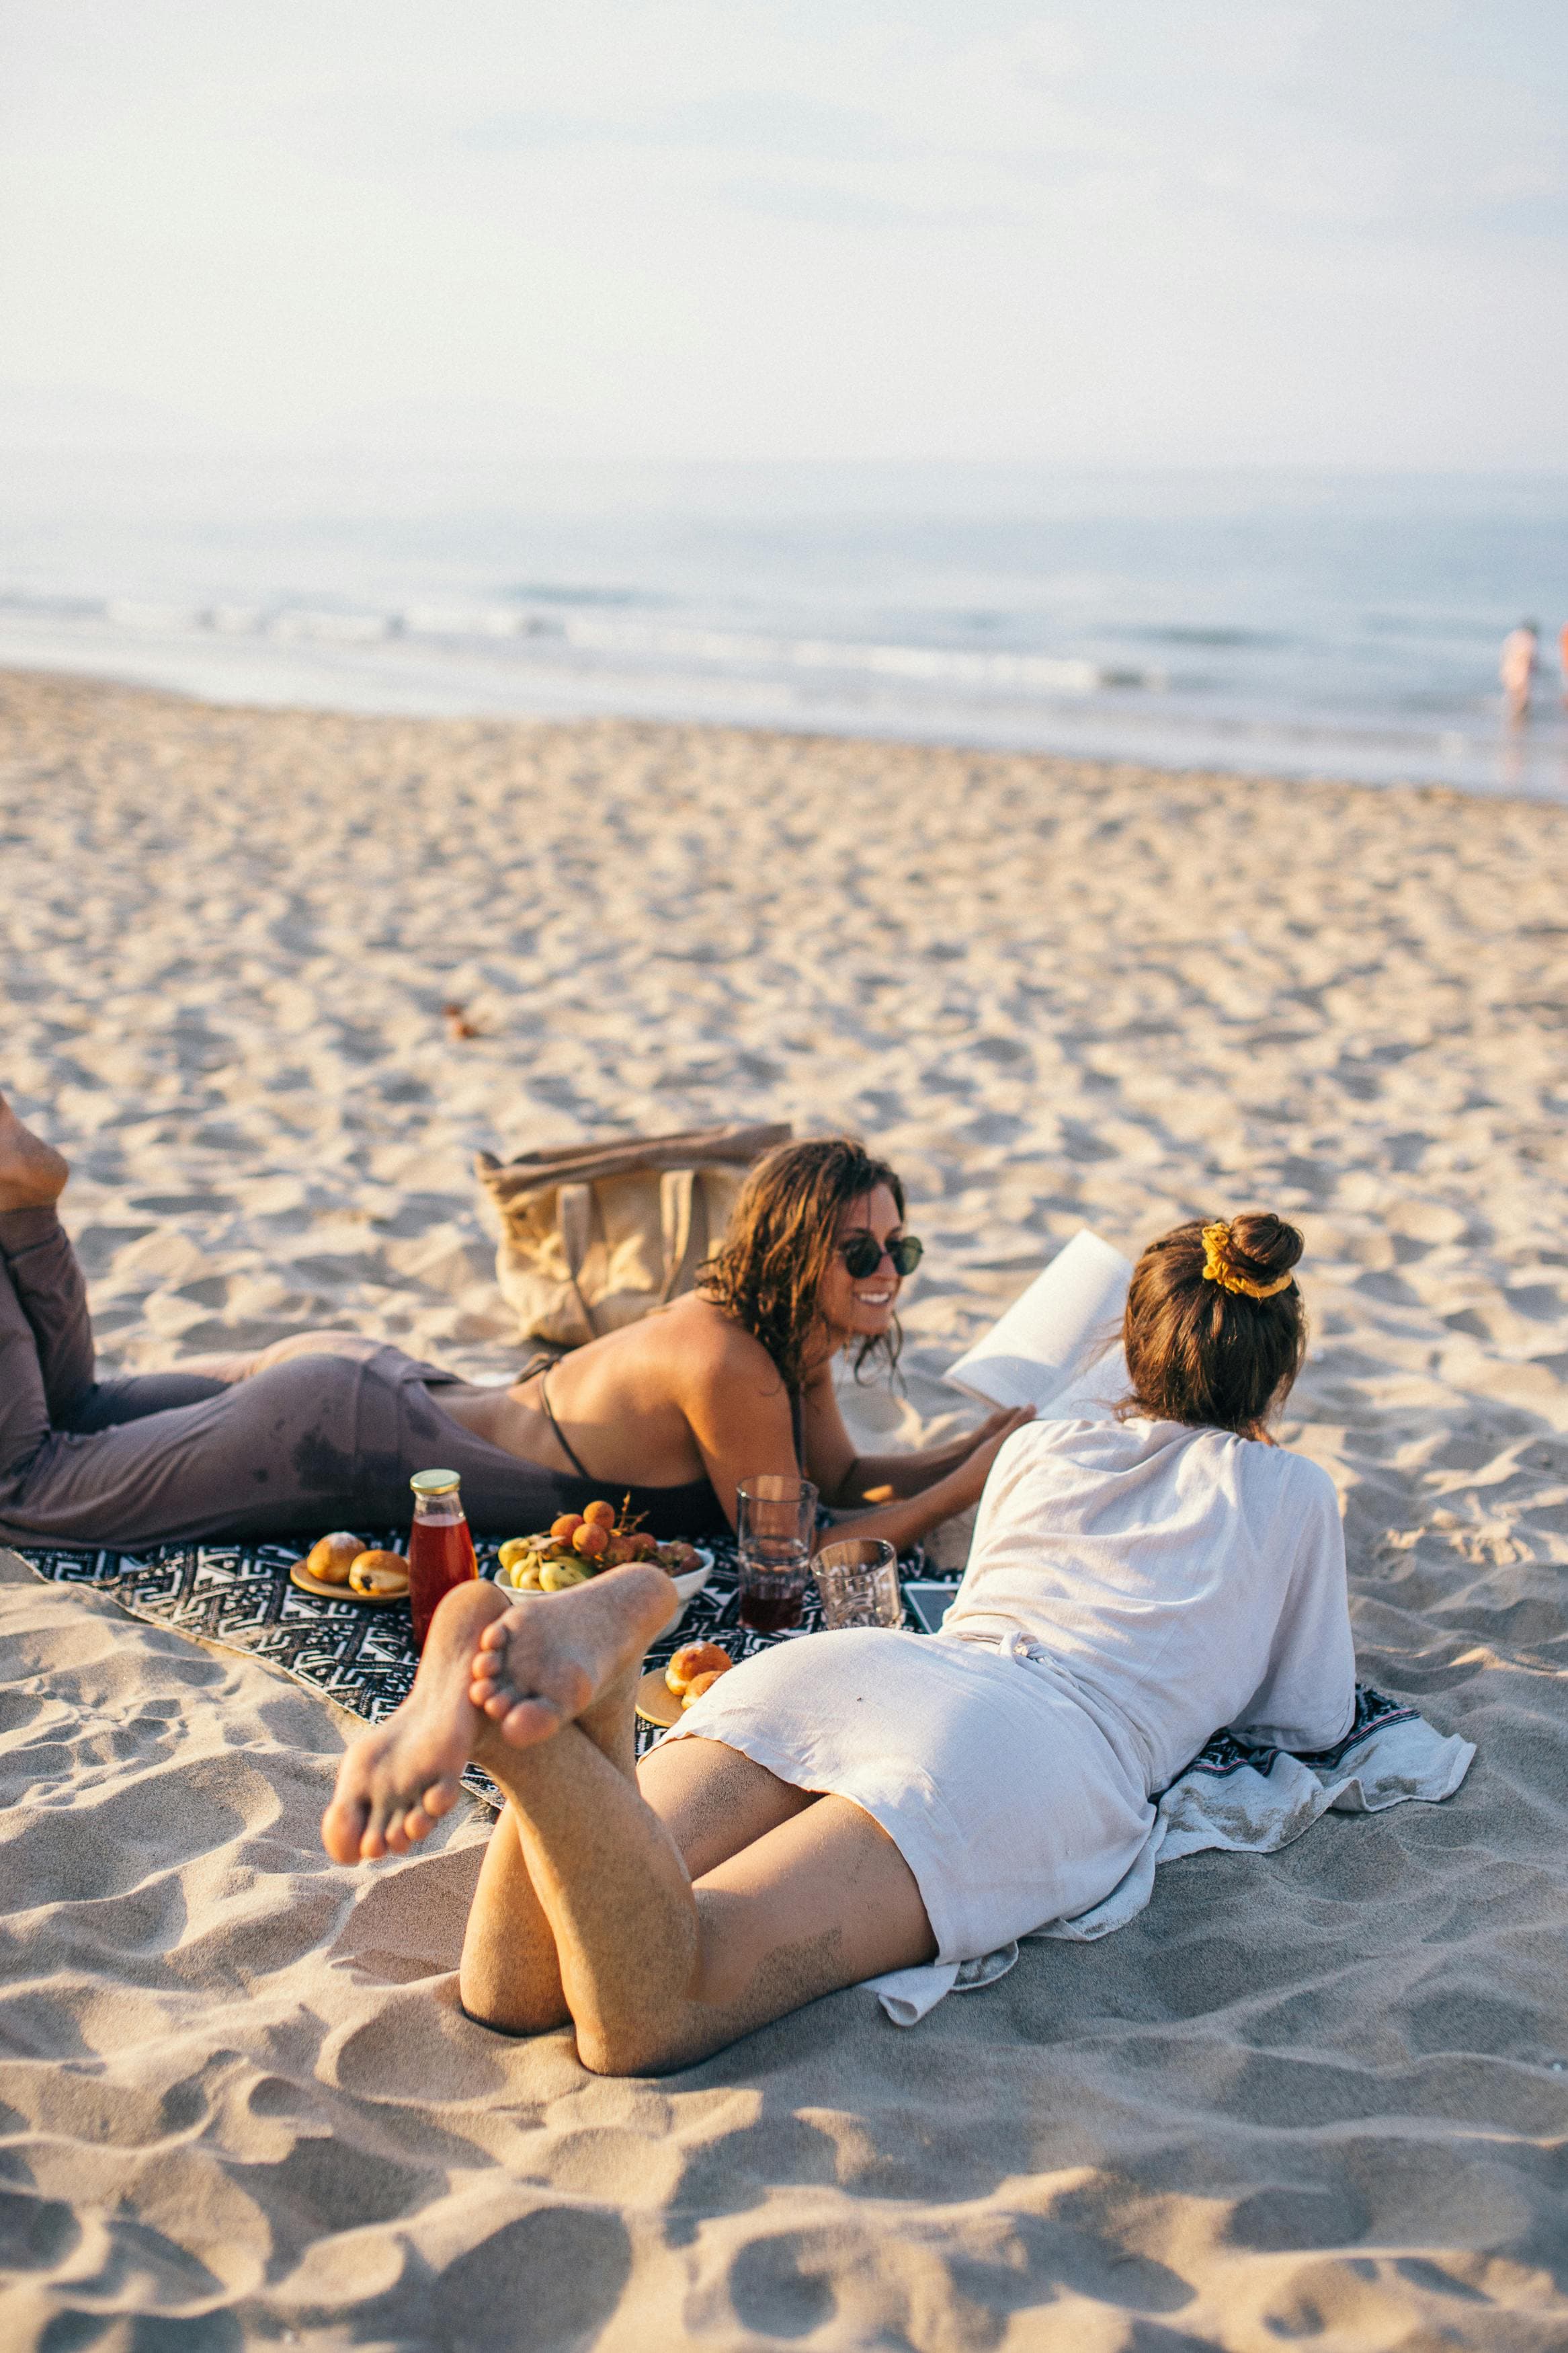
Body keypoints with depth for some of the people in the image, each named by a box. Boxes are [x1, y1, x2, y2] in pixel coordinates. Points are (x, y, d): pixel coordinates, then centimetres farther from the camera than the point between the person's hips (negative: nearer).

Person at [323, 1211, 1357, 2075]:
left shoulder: (1039, 1446, 35)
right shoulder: (1292, 1491, 26)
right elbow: (1315, 1719, 35)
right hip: (1050, 1750, -4)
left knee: (508, 1990, -15)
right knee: (642, 2021, -27)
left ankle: (493, 1646, -41)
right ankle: (592, 1654, -51)